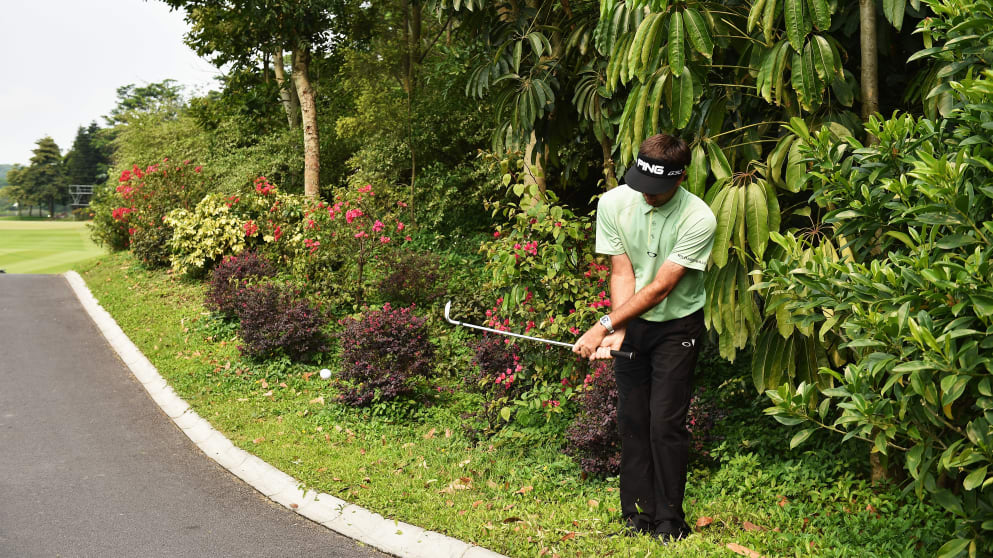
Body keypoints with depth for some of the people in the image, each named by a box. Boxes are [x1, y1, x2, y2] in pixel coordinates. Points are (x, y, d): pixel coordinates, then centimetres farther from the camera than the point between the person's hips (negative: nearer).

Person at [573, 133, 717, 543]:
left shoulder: (698, 218, -23)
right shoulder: (613, 203, -11)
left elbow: (660, 288, -24)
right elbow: (622, 272, -8)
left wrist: (603, 326, -26)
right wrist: (617, 332, -21)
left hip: (677, 326, -3)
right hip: (631, 323, 4)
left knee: (666, 424, -6)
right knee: (632, 420, 5)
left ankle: (669, 522, 7)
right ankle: (637, 517, 15)